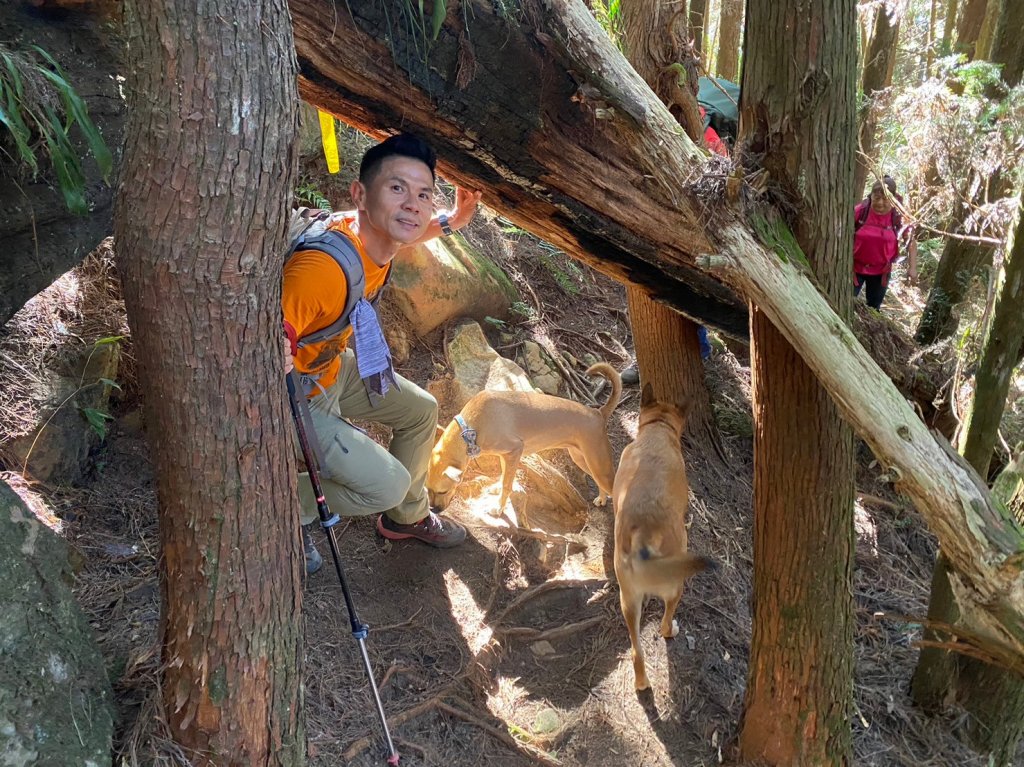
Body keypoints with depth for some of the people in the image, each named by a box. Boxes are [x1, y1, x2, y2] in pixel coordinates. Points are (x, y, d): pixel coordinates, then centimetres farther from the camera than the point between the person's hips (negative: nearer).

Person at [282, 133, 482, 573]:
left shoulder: (374, 232, -10)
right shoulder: (323, 268, -39)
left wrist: (451, 222, 6)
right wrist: (276, 358, -58)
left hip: (332, 367, 9)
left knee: (421, 410, 19)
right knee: (388, 483, -13)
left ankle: (406, 517, 41)